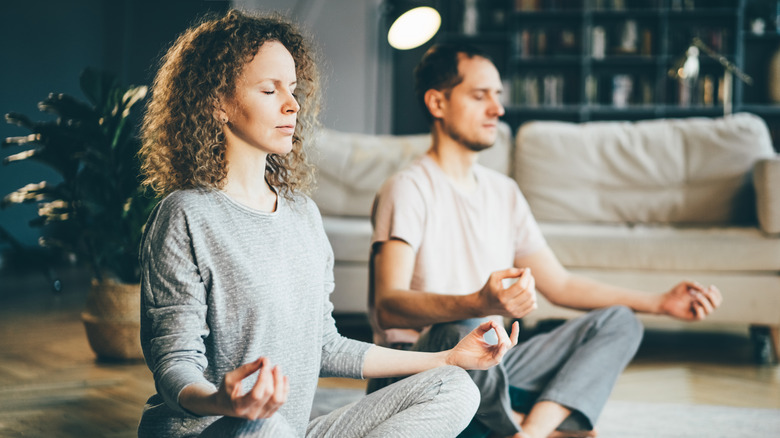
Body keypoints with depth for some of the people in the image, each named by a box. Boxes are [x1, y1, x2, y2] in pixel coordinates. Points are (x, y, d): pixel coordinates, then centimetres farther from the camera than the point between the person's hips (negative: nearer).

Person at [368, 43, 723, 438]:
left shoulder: (503, 191, 15)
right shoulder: (408, 188, -10)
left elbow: (560, 285, 19)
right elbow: (388, 307, -24)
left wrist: (662, 302, 11)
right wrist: (480, 304, -42)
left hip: (490, 368, 8)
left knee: (619, 322, -2)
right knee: (459, 335, -39)